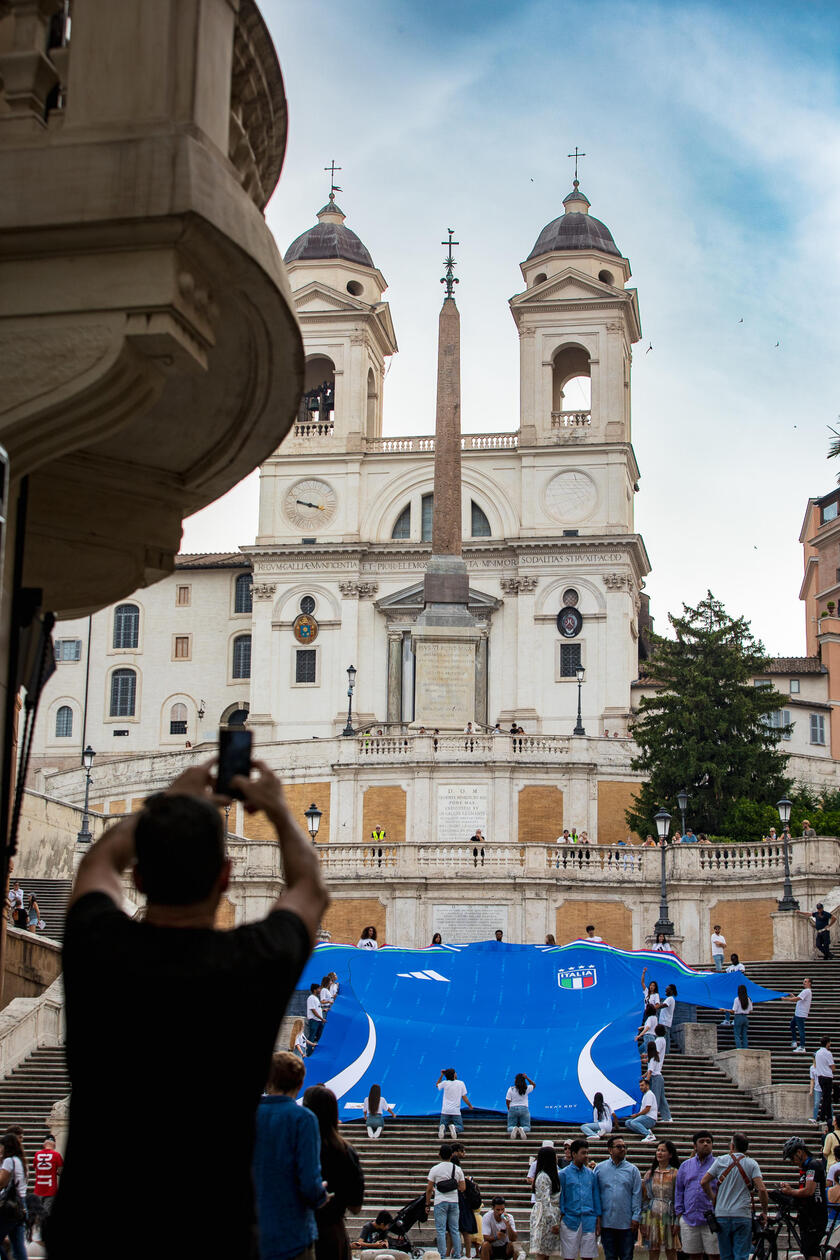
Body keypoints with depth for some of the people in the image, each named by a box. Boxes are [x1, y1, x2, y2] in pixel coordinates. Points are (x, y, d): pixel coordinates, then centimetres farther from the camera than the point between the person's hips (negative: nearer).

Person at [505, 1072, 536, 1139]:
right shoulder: (526, 1089, -2)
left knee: (510, 1127, 7)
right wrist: (527, 1078, 7)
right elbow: (534, 1085, 19)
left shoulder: (511, 1089, -4)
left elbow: (507, 1102, -2)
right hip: (524, 1109, 0)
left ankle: (514, 1129, -32)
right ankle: (522, 1129, -34)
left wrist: (509, 1110, 15)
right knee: (527, 1128, 4)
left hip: (513, 1109, 0)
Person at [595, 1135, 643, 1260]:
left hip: (627, 1223, -1)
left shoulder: (632, 1169, 5)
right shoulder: (600, 1168, 6)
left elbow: (637, 1195, 2)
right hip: (606, 1222, 1)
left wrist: (635, 1217, -6)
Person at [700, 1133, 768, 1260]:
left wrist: (713, 1199, 14)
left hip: (721, 1215, 1)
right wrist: (764, 1212, 1)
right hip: (743, 1216, -1)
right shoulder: (751, 1164, 0)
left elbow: (704, 1182, 1)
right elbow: (761, 1190, -10)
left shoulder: (721, 1160, 3)